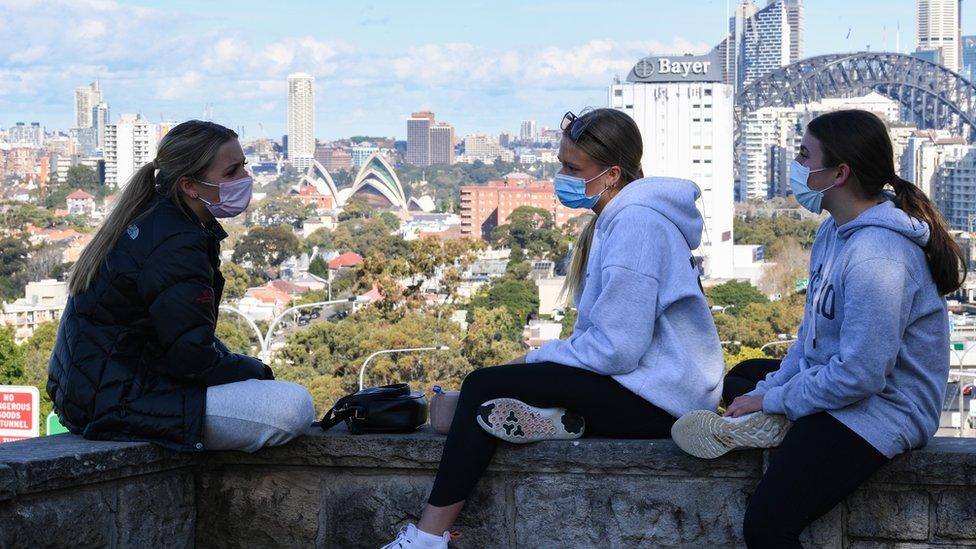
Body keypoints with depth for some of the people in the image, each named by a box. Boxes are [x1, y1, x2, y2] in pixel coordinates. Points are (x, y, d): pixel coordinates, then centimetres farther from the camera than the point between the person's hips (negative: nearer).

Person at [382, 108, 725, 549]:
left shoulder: (635, 223, -17)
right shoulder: (617, 218, 16)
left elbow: (615, 348, -21)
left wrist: (534, 359, -9)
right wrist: (537, 360, 3)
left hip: (654, 396, -10)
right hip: (647, 384, 10)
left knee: (485, 386, -13)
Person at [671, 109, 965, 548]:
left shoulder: (876, 261, -28)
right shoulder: (836, 230, 4)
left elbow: (858, 376, -28)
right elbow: (813, 330, 12)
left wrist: (772, 400, -16)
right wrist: (768, 391, 2)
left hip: (881, 410, -11)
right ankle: (769, 426, 4)